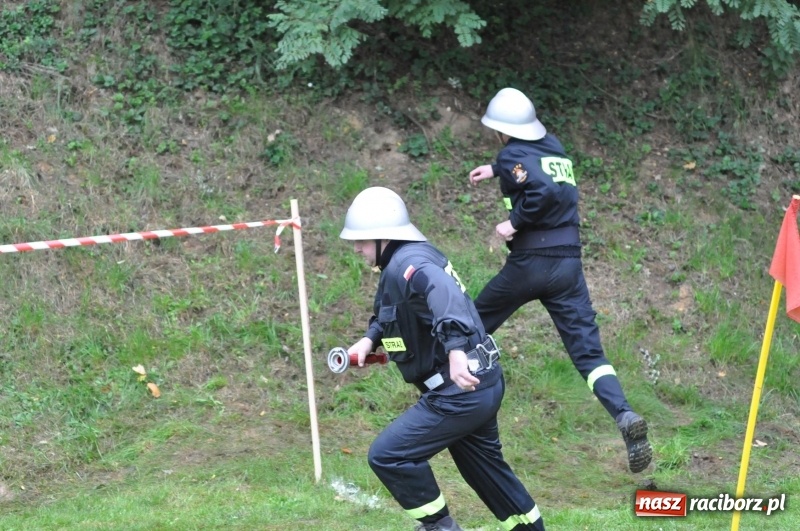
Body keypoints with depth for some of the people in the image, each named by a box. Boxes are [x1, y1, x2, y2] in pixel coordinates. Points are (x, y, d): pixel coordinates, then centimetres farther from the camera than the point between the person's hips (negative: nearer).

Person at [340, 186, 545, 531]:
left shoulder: (407, 264, -19)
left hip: (461, 390, -11)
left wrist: (455, 349, -54)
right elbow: (391, 313, 27)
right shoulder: (409, 259, 12)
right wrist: (370, 338, 8)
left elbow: (444, 294, -39)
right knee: (485, 465, 26)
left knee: (387, 455, -7)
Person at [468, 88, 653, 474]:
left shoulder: (512, 155, -6)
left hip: (529, 263, -5)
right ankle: (625, 417, -24)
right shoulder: (554, 147, 15)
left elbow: (544, 190, -25)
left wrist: (515, 222, -13)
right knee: (588, 350, -2)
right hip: (568, 264, 5)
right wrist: (495, 170, 41)